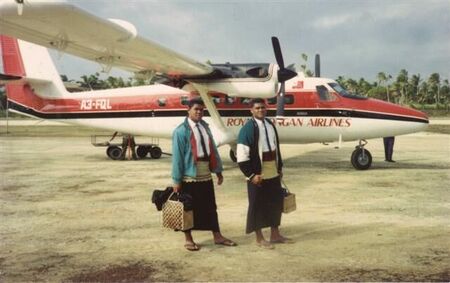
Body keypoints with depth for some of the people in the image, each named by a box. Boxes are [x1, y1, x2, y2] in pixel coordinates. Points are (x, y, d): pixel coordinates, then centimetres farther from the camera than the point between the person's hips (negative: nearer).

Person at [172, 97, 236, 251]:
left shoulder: (205, 127, 9)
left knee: (210, 207, 14)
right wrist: (177, 180, -14)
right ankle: (188, 239, 21)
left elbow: (213, 149, 11)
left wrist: (218, 170, 9)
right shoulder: (181, 131, -11)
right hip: (190, 176, -6)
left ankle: (217, 236, 25)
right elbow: (177, 156, -12)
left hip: (206, 175, 6)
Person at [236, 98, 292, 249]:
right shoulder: (248, 128, -13)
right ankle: (259, 238, 16)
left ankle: (275, 234, 29)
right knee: (258, 205, 4)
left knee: (276, 202, 14)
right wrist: (251, 175, -18)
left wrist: (280, 168, 13)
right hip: (257, 175, -7)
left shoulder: (270, 125, 8)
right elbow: (242, 155, -16)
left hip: (273, 173, 7)